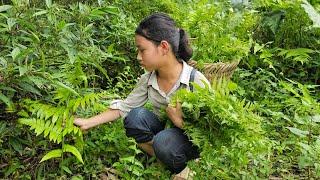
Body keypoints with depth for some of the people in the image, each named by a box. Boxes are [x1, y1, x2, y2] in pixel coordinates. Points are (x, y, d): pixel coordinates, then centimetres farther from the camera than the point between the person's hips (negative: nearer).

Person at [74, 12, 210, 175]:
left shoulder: (197, 82, -23)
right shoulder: (147, 79, -7)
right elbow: (124, 106, 0)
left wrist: (179, 122, -29)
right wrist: (87, 123, -5)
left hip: (193, 142, -5)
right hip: (162, 130, 5)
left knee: (163, 140, -35)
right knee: (136, 116, -21)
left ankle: (182, 171, -4)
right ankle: (161, 165, -7)